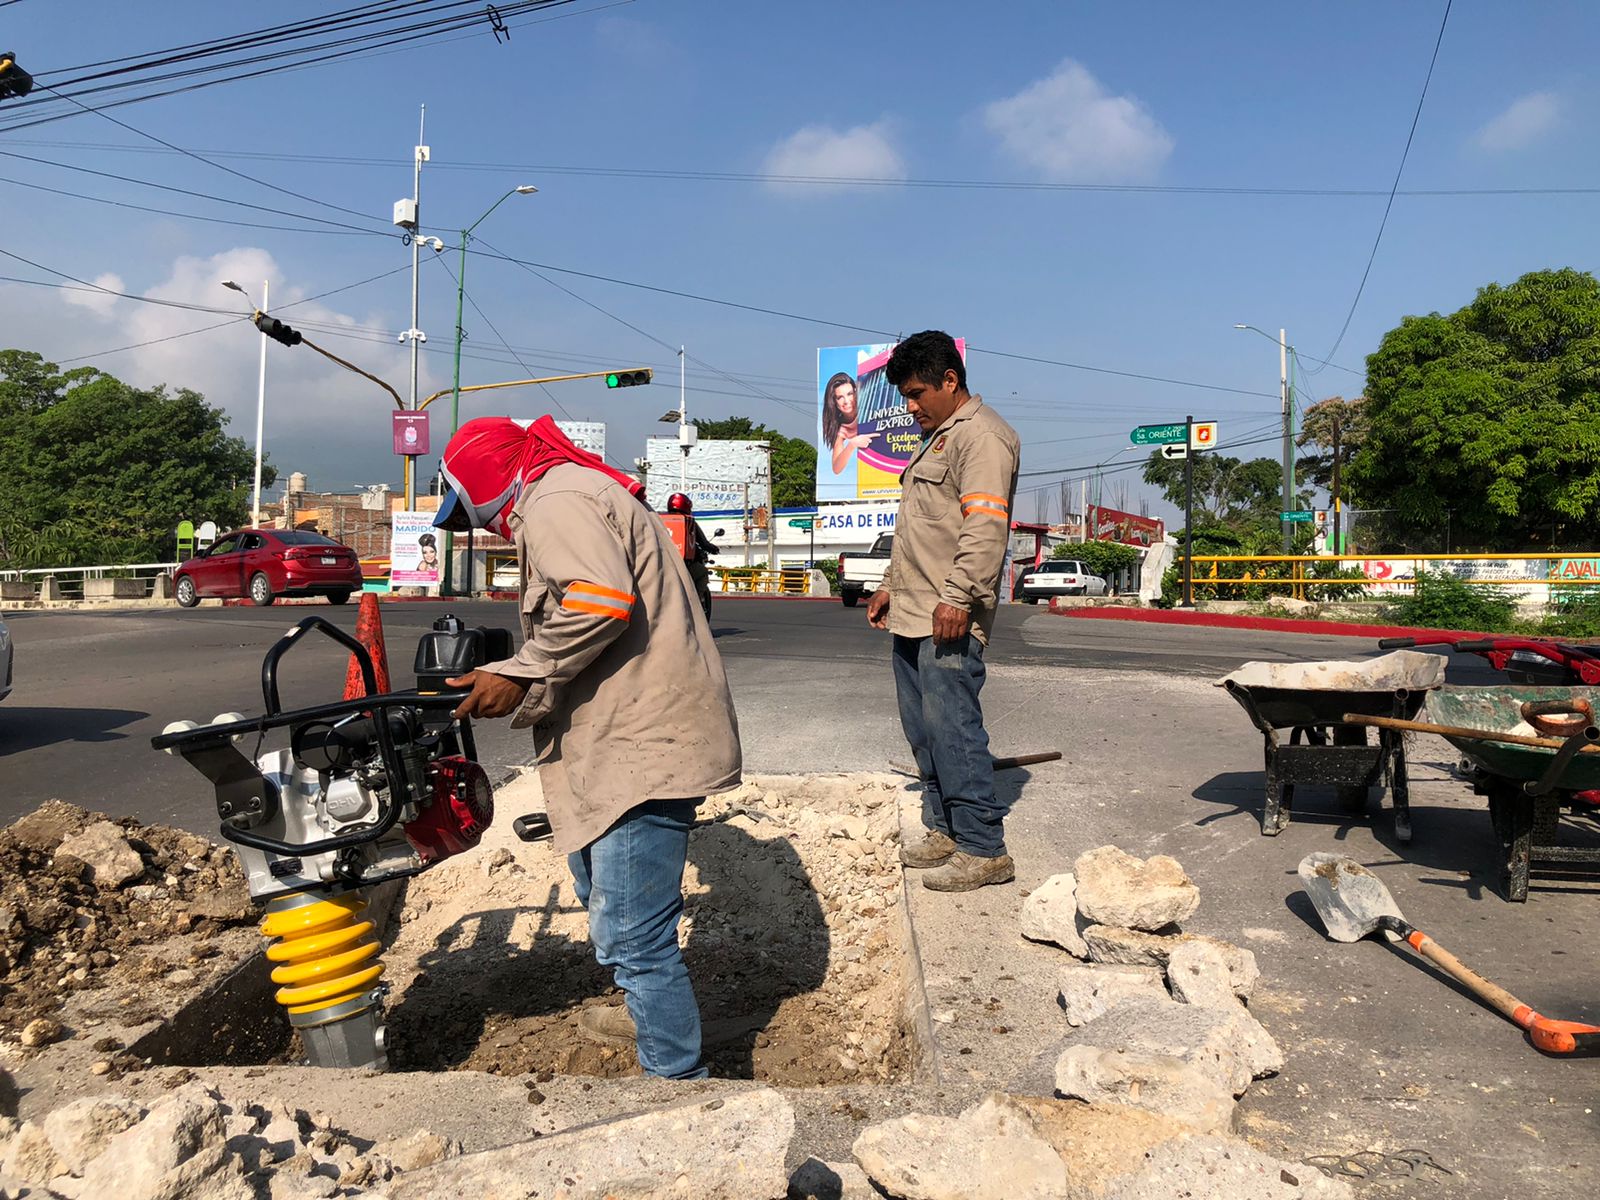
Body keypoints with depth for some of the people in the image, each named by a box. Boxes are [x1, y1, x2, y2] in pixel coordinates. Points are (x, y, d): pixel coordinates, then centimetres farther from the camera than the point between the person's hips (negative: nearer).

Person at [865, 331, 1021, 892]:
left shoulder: (982, 435, -9)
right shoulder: (937, 437, 24)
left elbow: (986, 527, -20)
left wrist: (957, 597, -25)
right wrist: (892, 586, 28)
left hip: (948, 621, -10)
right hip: (912, 616, 10)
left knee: (953, 730, -9)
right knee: (923, 731, 13)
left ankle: (983, 849, -2)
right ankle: (944, 829, 24)